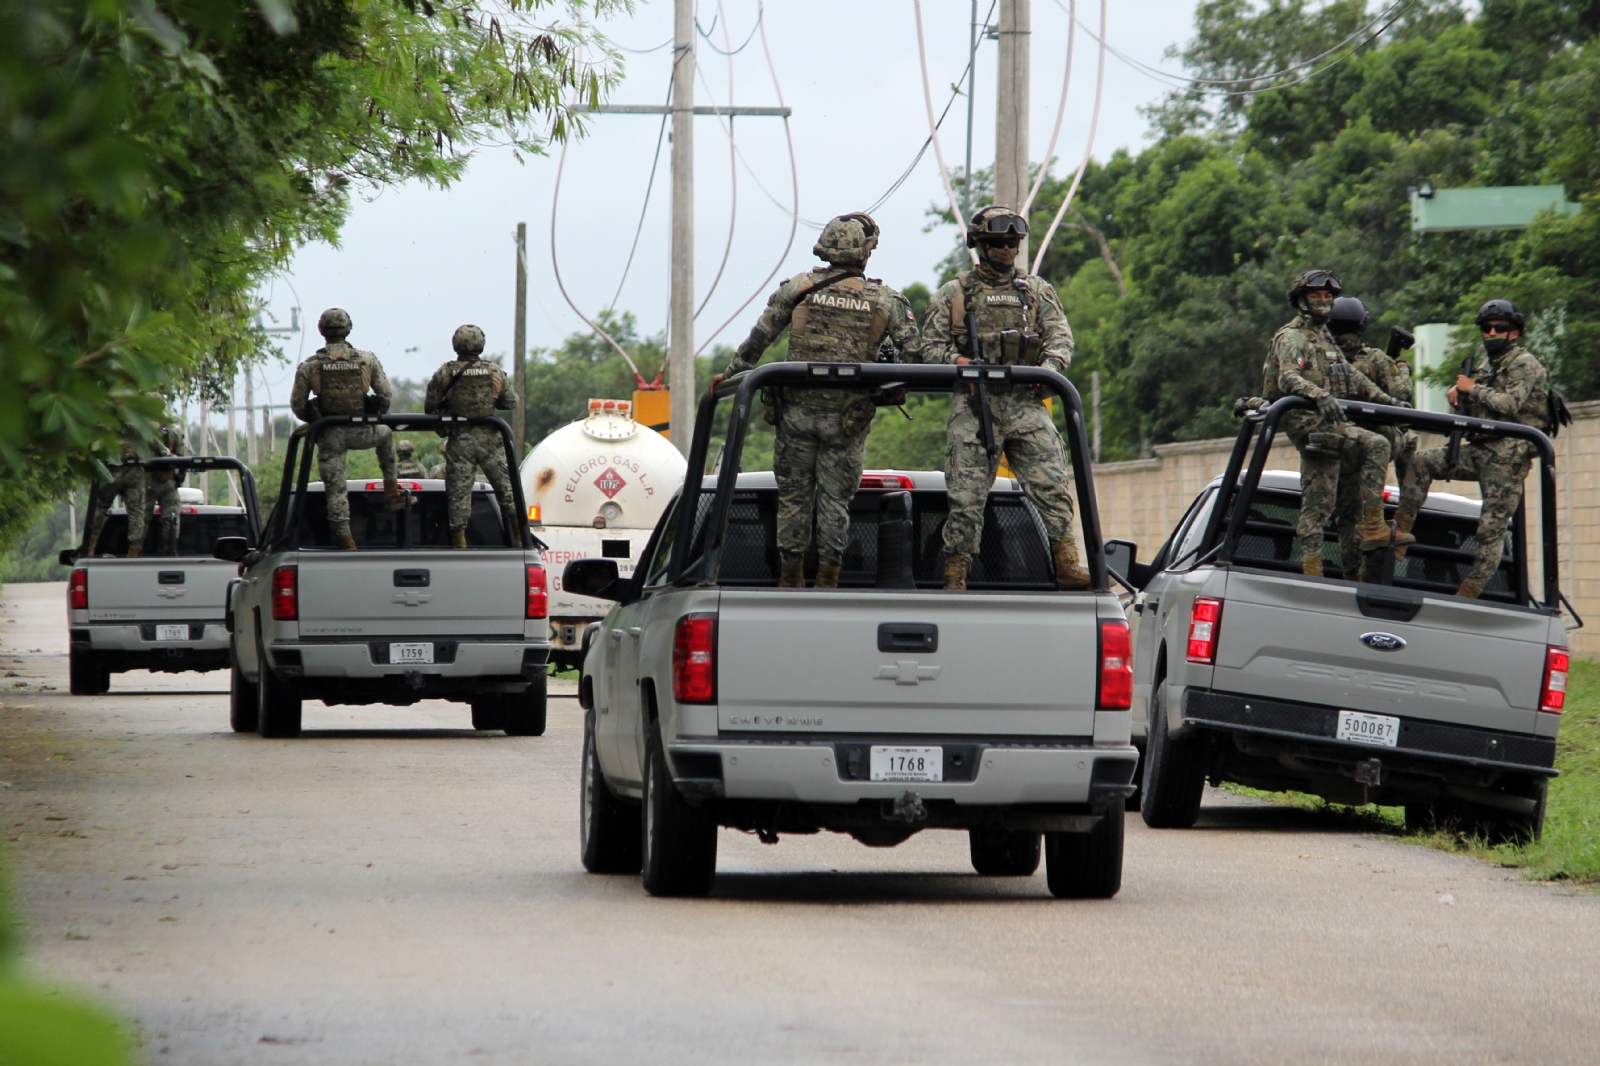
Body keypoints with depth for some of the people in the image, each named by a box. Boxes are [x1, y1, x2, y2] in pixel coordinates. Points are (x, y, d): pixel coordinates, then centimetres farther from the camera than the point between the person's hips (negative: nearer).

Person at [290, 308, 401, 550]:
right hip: (361, 433, 1)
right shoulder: (367, 360, -1)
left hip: (330, 437, -1)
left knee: (335, 489, 6)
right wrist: (379, 415, 24)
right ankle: (391, 491, 32)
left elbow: (297, 405, 0)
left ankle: (345, 540, 0)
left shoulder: (309, 366, -2)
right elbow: (385, 394, 3)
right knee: (385, 435, 34)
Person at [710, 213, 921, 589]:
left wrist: (731, 373, 14)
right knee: (835, 501, 5)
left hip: (797, 411, 0)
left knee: (793, 497, 9)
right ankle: (827, 582, 5)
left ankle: (790, 580, 15)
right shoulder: (886, 300, 1)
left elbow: (758, 339, 3)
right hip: (848, 417, 0)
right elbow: (913, 351, -2)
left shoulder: (798, 287, 0)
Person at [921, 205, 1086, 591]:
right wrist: (960, 363, -14)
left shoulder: (1037, 290, 17)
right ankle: (955, 579, -1)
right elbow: (932, 346, 7)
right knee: (966, 498, -4)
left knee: (1052, 486, -10)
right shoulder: (952, 294, 12)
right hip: (974, 405, -1)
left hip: (1027, 406, 2)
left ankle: (1067, 565, -10)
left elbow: (1060, 336, 9)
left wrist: (1049, 367, -12)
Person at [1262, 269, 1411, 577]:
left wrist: (1387, 401, 18)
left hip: (1324, 424, 9)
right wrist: (1320, 395, -39)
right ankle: (1373, 526, -22)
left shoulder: (1324, 338, 25)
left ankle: (1311, 573, 3)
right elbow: (1289, 378, -21)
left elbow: (1352, 377, 28)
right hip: (1307, 422, -9)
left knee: (1317, 505, 5)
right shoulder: (1292, 337, -4)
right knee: (1376, 445, -21)